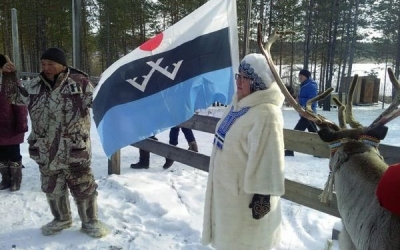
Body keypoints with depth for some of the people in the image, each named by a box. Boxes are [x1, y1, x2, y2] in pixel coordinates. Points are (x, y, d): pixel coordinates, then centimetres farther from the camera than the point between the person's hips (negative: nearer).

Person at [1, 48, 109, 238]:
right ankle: (61, 219, 39)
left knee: (83, 187, 6)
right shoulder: (35, 86, 6)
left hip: (74, 151, -5)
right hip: (46, 152, 5)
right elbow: (16, 96, 21)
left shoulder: (79, 82, -8)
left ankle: (90, 221, 24)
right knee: (52, 188, 18)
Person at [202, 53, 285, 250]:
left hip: (246, 193, -9)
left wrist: (263, 196, -24)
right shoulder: (239, 103, 4)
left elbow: (268, 161, -27)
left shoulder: (266, 114, -27)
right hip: (228, 188, 9)